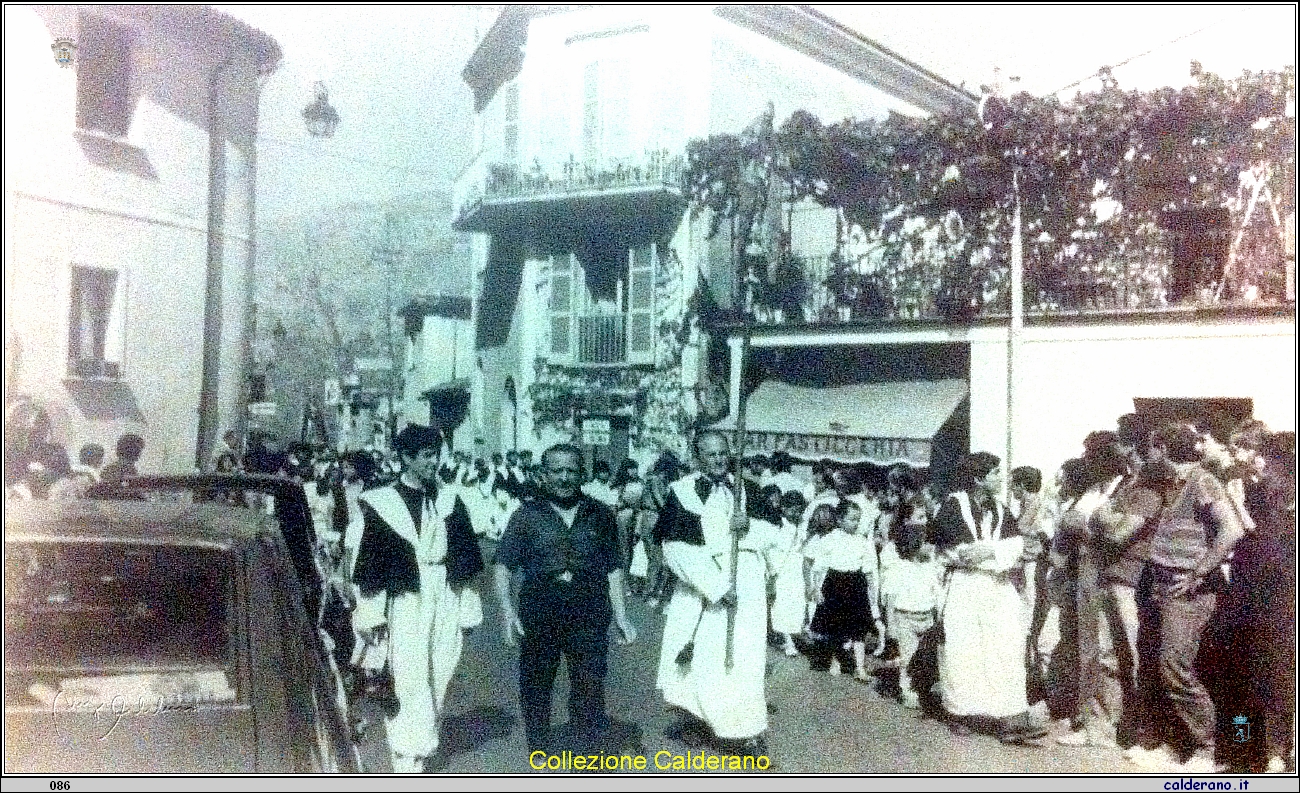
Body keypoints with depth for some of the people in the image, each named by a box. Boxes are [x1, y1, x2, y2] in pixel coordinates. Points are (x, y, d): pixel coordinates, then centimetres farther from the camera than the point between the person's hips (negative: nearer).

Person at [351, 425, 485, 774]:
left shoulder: (450, 501, 8)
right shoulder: (380, 503, -2)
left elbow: (467, 558, 14)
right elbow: (369, 564, 0)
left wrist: (467, 603, 11)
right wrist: (370, 613, -2)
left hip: (446, 601, 4)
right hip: (406, 602, -4)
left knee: (436, 679, 7)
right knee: (410, 680, -9)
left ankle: (418, 748, 22)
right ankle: (408, 759, -4)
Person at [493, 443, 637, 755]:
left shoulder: (599, 515, 6)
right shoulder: (527, 515, 1)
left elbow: (613, 570, 11)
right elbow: (502, 565, -3)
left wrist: (620, 616, 6)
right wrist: (507, 609, -16)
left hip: (589, 616, 1)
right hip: (538, 615, 0)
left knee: (590, 688, 1)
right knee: (535, 685, 10)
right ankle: (539, 751, 29)